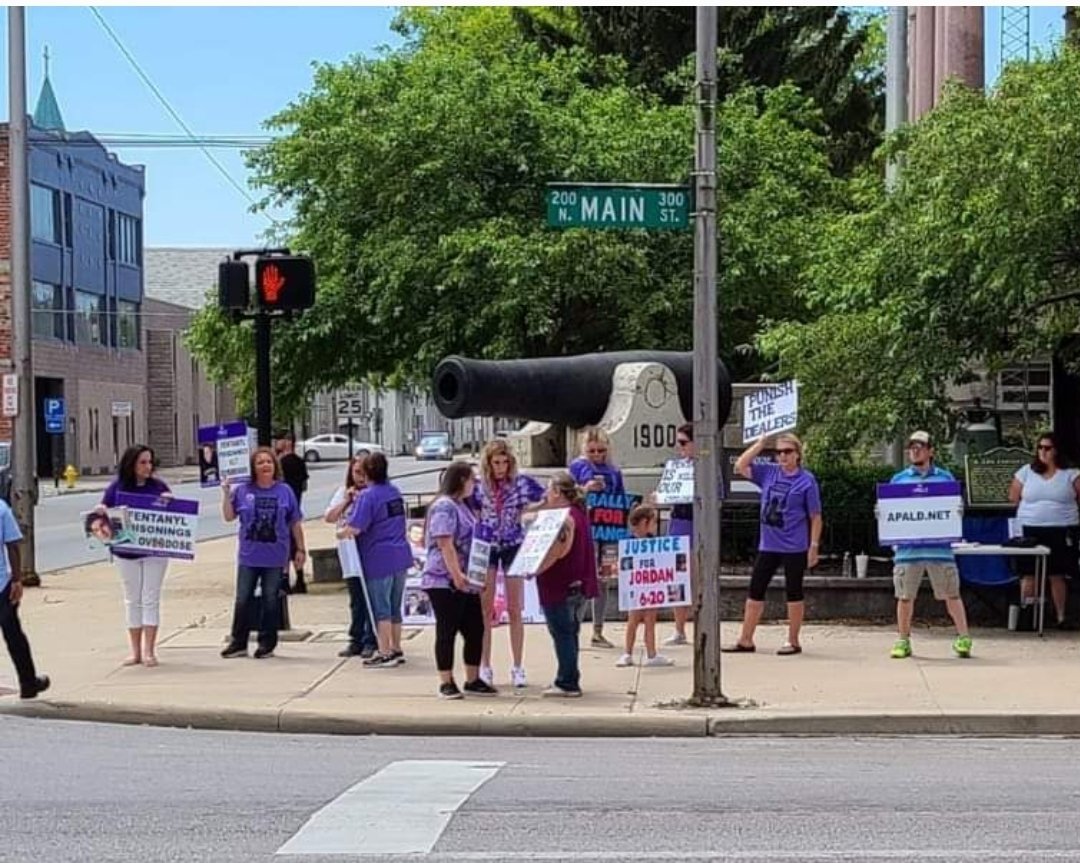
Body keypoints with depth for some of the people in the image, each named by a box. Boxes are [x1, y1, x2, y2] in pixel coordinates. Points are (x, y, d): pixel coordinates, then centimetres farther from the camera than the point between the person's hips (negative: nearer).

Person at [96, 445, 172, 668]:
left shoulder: (158, 486, 0)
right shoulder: (117, 487, 0)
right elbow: (103, 511, 4)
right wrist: (101, 510, -18)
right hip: (126, 551, 1)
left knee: (151, 599, 0)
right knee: (133, 600, 9)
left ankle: (149, 651, 4)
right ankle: (136, 651, 15)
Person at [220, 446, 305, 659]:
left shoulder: (285, 491, 2)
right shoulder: (242, 491, 2)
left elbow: (295, 523, 7)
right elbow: (229, 517, 1)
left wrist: (300, 549, 7)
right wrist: (226, 494, -10)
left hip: (275, 557, -1)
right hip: (248, 556, 1)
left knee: (270, 600, 5)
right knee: (242, 600, 3)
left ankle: (267, 643, 15)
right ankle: (238, 643, 13)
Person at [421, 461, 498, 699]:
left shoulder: (461, 506, 18)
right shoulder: (444, 507, -13)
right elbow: (445, 544, -20)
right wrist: (456, 574, -26)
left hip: (465, 583, 9)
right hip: (444, 581, -9)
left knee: (475, 630, 8)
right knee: (447, 631, -3)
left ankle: (473, 680, 17)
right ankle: (446, 683, 3)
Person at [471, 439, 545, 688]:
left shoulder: (521, 483, -4)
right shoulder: (478, 486, -3)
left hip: (513, 546, 0)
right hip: (485, 547, 0)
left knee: (515, 610, 4)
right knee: (485, 610, 3)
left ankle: (517, 667, 12)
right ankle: (485, 667, 11)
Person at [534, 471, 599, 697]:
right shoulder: (578, 512, 15)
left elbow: (559, 550, -24)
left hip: (560, 586, -10)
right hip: (576, 585, 10)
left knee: (562, 633, -3)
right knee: (568, 633, 15)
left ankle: (567, 683, 0)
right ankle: (568, 681, 22)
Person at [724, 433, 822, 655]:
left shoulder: (807, 480, -6)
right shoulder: (768, 473, 7)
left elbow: (815, 516, -5)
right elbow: (740, 466, 5)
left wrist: (814, 545, -9)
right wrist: (760, 444, 0)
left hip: (794, 547, -5)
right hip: (768, 545, 5)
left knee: (793, 592, 5)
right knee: (755, 590, 8)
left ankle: (793, 641, 14)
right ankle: (745, 640, 15)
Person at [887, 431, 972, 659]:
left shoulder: (945, 478, 9)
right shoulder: (898, 479, 11)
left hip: (939, 547, -1)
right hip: (907, 548, 1)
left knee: (951, 594, 1)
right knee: (905, 597, 5)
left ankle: (963, 638, 8)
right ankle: (903, 640, 16)